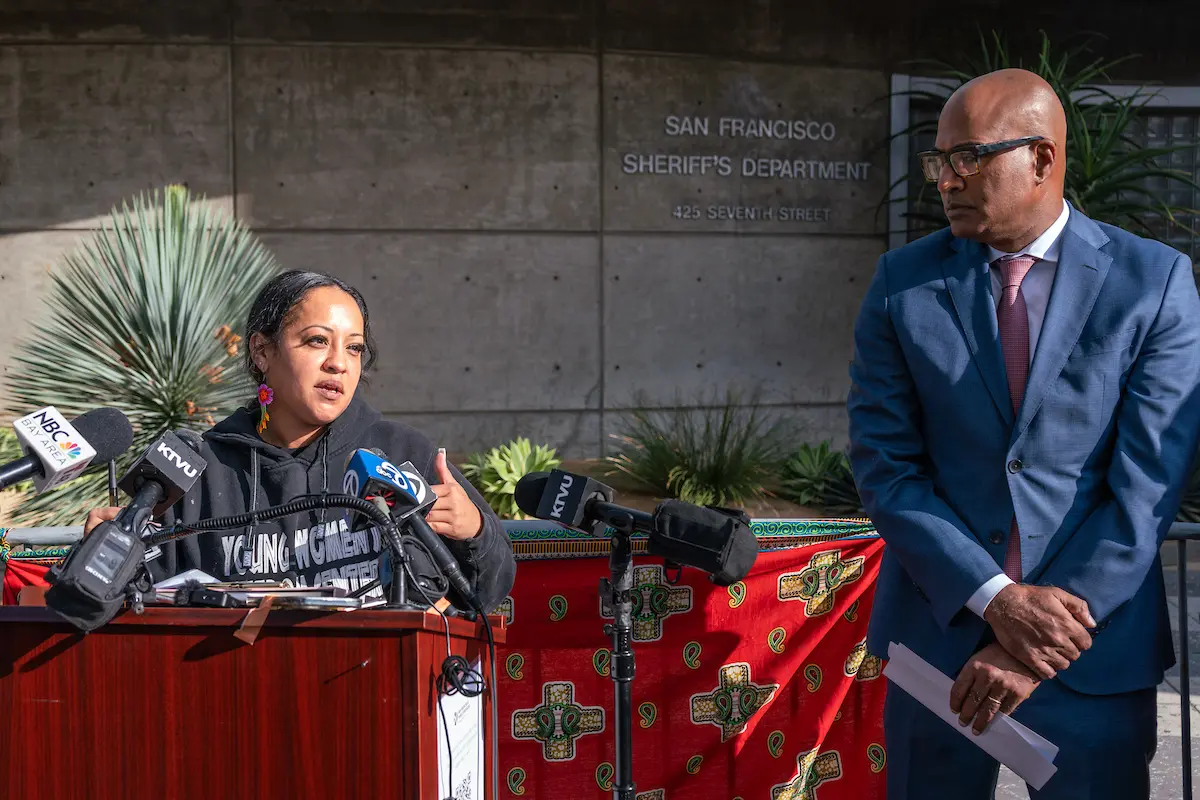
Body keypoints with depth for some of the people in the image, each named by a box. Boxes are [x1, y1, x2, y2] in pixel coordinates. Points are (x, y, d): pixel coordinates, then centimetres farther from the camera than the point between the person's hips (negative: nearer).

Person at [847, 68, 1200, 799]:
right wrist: (995, 599, -14)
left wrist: (1036, 642, -13)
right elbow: (883, 465, -3)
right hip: (938, 632, 2)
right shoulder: (904, 284, 0)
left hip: (1099, 651, -1)